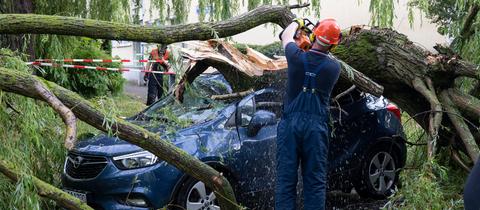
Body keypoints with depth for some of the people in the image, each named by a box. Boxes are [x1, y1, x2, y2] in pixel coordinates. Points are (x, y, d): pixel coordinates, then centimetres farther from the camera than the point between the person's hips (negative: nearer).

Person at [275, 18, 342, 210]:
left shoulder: (297, 57, -3)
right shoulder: (334, 67, -3)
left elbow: (286, 36, 18)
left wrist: (296, 22, 38)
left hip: (290, 124, 0)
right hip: (317, 127, 0)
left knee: (286, 179, 3)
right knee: (315, 181, 5)